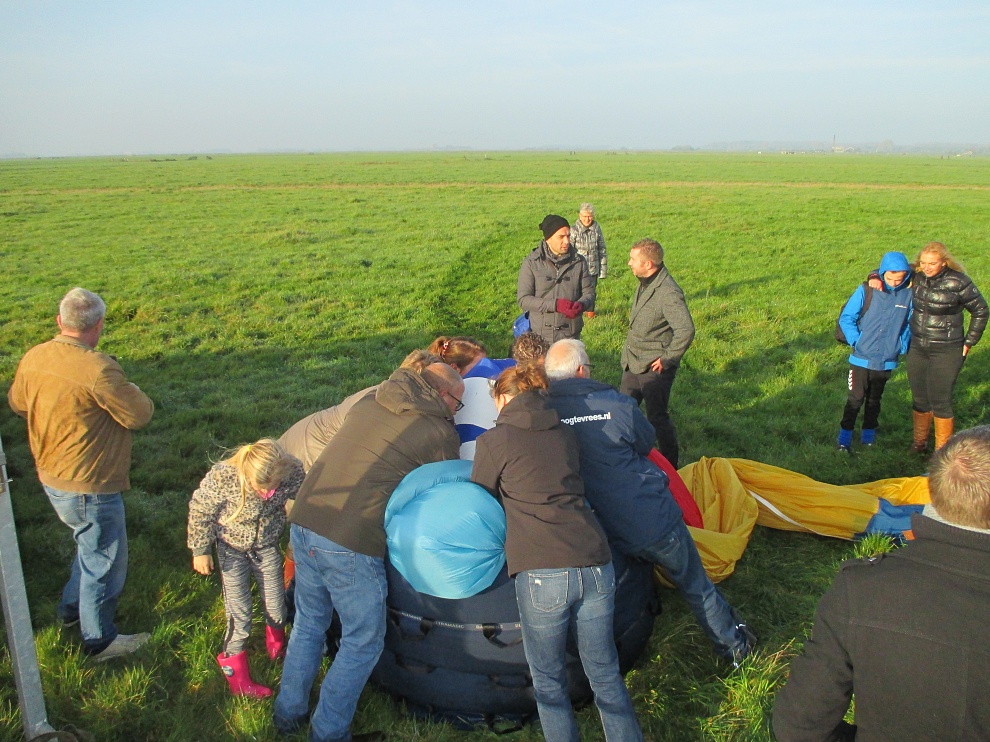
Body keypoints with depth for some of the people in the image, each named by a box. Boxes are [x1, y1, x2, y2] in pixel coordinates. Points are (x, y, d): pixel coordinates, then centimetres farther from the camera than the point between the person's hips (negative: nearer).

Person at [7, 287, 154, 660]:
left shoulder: (33, 358, -3)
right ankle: (99, 640, 26)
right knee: (104, 560, 10)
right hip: (89, 486, -9)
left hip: (50, 475, 9)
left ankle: (72, 607, 47)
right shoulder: (98, 368, -29)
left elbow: (17, 402, 14)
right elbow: (139, 415, -19)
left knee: (90, 544, 30)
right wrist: (131, 391, 1)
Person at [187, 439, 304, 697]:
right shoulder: (222, 476, -36)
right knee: (239, 611, 1)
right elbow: (200, 511, -17)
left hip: (267, 546, 2)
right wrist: (200, 550, -9)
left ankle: (277, 647, 44)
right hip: (232, 547, -2)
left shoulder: (293, 472, -30)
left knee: (276, 606, 11)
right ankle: (236, 671, 23)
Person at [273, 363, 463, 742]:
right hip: (351, 543, -7)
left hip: (304, 522, 7)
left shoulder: (367, 402, 12)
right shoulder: (440, 433, -4)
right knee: (363, 642, 13)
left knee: (308, 624, 25)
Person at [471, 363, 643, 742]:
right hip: (596, 565, 5)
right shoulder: (565, 433, 16)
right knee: (605, 673, 20)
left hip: (542, 572, -4)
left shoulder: (493, 441, 3)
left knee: (548, 680, 16)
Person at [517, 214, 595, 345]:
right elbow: (523, 299, -10)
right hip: (541, 335, -2)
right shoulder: (531, 262, -7)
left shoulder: (579, 261, -1)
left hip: (571, 335, 2)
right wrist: (555, 305, -23)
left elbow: (589, 292, 4)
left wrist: (581, 305, -21)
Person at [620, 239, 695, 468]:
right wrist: (629, 355, 16)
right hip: (632, 364, 9)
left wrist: (667, 358, -23)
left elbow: (686, 330, -33)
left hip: (654, 369, -9)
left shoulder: (668, 292, -24)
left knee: (657, 418, 3)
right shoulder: (644, 283, 6)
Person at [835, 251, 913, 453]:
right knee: (856, 398, 0)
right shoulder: (866, 291, -11)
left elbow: (909, 324, 8)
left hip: (886, 360, 3)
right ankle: (844, 437, 10)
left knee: (874, 400, 16)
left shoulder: (908, 294, -3)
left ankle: (868, 436, 28)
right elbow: (846, 318, -7)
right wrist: (857, 340, -13)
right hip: (861, 358, -2)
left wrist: (902, 346, 0)